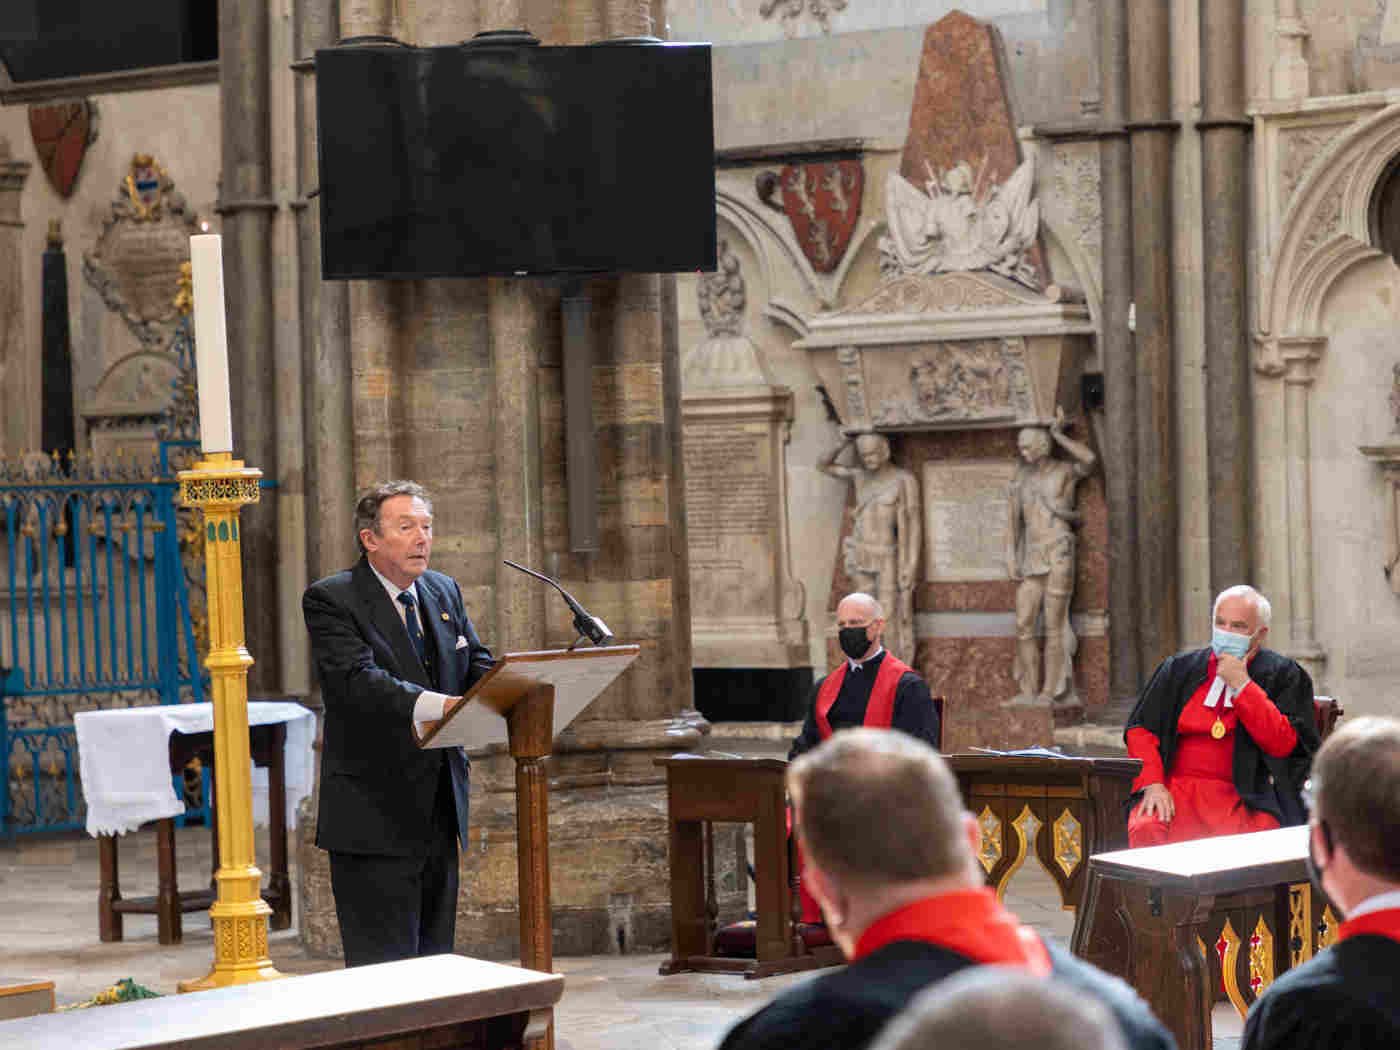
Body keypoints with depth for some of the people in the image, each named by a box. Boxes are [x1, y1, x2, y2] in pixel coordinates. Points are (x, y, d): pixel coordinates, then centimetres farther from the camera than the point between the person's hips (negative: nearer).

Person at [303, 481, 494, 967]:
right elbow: (358, 680, -24)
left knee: (435, 959, 12)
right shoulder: (331, 599, -9)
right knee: (386, 968, -7)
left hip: (440, 811, 7)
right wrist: (439, 705, -38)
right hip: (375, 813, -7)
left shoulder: (444, 592, 14)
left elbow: (477, 666, 10)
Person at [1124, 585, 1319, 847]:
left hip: (1244, 797, -2)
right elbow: (1140, 728, 13)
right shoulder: (1181, 668, 18)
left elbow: (1284, 744, -4)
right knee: (1147, 831, -31)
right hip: (1176, 789, 2)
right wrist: (1152, 783, -4)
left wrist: (1241, 684, -6)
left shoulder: (1282, 675, 10)